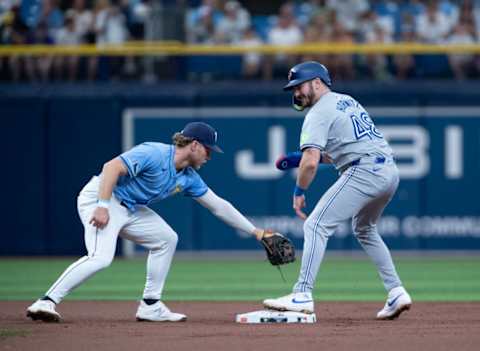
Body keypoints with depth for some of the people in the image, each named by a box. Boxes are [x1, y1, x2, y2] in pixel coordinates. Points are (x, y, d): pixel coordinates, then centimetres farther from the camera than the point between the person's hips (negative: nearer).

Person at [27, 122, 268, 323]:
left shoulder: (188, 178, 7)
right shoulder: (155, 154, -20)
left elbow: (218, 206, 14)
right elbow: (112, 167, -26)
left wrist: (255, 231, 13)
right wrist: (103, 206, -33)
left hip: (130, 209, 10)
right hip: (99, 197, -10)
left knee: (166, 239, 12)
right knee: (101, 257, -27)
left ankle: (150, 306, 14)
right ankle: (46, 303, -29)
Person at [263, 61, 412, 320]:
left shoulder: (319, 113, -3)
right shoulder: (347, 101, 24)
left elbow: (311, 161, -16)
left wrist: (299, 192, -3)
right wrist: (298, 158, 24)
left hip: (363, 172, -9)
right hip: (390, 171, 9)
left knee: (316, 226, -9)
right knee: (363, 229, 29)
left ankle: (302, 295, -19)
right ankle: (396, 293, 20)